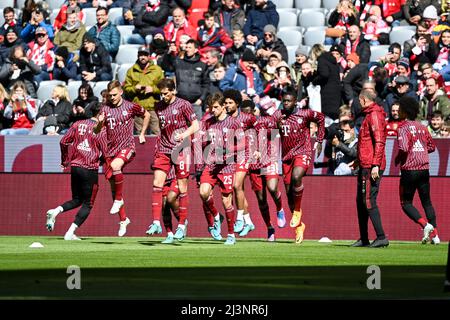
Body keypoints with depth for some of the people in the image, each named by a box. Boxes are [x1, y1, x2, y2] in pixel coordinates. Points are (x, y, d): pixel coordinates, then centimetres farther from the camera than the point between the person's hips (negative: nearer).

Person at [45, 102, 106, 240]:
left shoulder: (78, 124, 7)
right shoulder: (101, 130, -6)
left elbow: (63, 142, 3)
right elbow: (105, 153, -9)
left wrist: (65, 160, 15)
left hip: (75, 166, 5)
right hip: (90, 169, -5)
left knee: (76, 200, 20)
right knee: (87, 204, 5)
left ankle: (56, 211, -7)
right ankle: (70, 233, -5)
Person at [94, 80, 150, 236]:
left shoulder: (130, 107, -3)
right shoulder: (105, 108, 4)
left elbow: (146, 115, 16)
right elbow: (96, 131, 5)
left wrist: (142, 134, 11)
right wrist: (100, 122, -17)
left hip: (127, 147, -4)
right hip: (111, 148, 4)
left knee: (115, 166, -36)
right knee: (113, 185, 4)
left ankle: (119, 199, -15)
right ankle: (123, 219, 17)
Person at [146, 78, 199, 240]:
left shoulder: (183, 105, -3)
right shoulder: (158, 107, 11)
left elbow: (195, 125, -3)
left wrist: (185, 134, -21)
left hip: (180, 150, -4)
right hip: (163, 150, 4)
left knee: (182, 187, 0)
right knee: (157, 183, -10)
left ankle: (182, 226, 8)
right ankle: (156, 223, -10)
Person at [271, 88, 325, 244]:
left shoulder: (305, 114, -7)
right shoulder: (278, 115, 0)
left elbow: (321, 118, 11)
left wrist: (319, 141, 11)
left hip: (302, 153, -4)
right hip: (286, 155, 4)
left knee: (296, 177, -33)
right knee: (289, 191, 3)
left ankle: (297, 211, -12)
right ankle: (298, 225, 18)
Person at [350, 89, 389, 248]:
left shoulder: (374, 115, -12)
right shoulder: (369, 115, 20)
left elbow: (379, 142, -21)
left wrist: (375, 165, -26)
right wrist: (358, 161, 32)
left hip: (371, 167, -11)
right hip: (365, 166, 11)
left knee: (369, 201, -12)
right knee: (361, 201, 13)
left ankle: (381, 237, -13)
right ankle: (364, 239, 18)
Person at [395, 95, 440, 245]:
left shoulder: (403, 128, -9)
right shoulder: (422, 127, 12)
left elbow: (403, 148, -22)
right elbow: (432, 147, 17)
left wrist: (397, 159, -4)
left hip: (409, 170, -6)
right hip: (424, 169, 6)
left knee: (406, 203, 4)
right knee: (427, 202, 13)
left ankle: (425, 225, -17)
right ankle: (434, 234, 7)